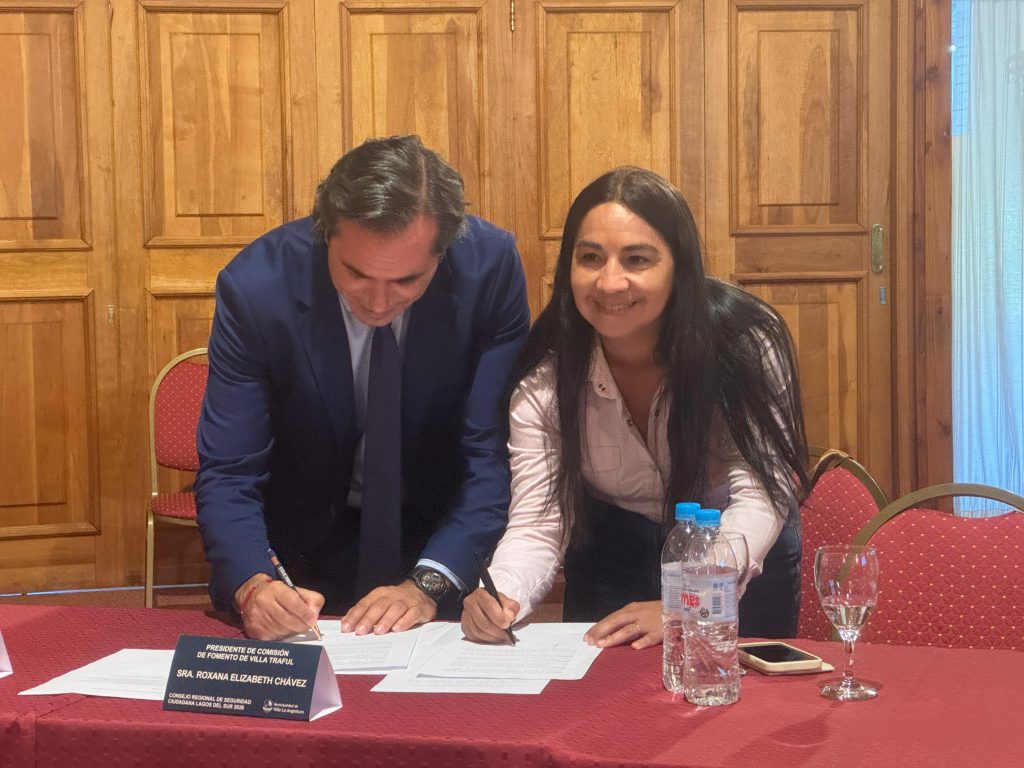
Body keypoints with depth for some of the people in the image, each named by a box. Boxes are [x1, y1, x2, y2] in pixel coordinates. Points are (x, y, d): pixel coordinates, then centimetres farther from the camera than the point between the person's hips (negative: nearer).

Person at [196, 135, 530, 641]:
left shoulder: (490, 266, -20)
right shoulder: (256, 286, -20)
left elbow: (495, 454, -16)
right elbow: (228, 473, -17)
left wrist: (429, 583, -29)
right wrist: (253, 585, -36)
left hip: (441, 538, -1)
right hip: (302, 543, 1)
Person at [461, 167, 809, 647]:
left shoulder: (746, 341, -27)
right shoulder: (545, 375, -22)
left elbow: (760, 494, -29)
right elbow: (537, 524, -23)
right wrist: (501, 596, -46)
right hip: (612, 549, 1)